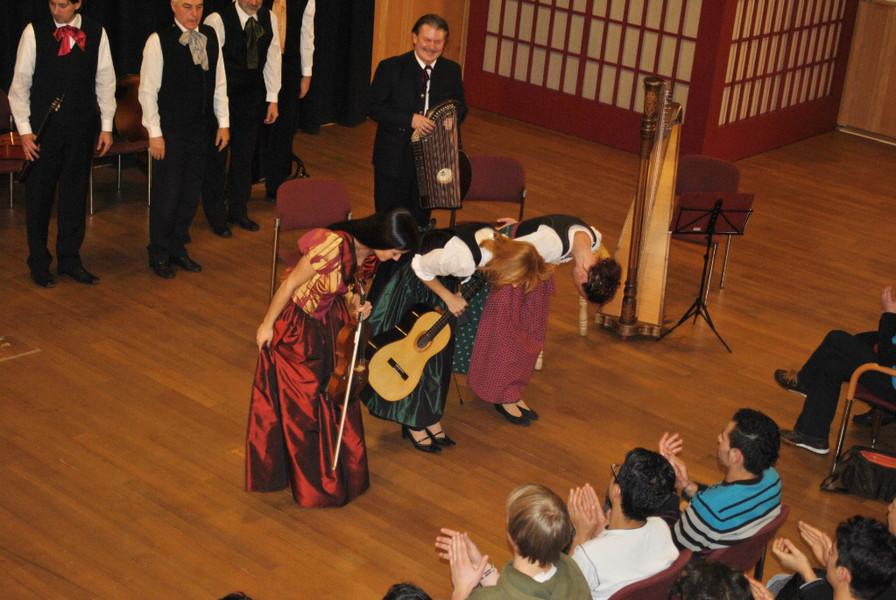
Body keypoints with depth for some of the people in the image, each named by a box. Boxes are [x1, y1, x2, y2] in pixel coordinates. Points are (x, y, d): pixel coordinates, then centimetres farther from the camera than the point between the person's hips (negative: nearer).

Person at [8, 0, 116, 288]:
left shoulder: (96, 33, 1)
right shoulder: (34, 32, -3)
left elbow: (105, 81, 7)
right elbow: (20, 83, 0)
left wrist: (106, 126, 5)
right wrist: (24, 129, -5)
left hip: (82, 129, 2)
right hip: (43, 128, -2)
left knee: (76, 194, 10)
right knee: (38, 196, 5)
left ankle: (69, 259, 23)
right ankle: (39, 262, 18)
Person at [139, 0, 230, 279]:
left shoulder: (210, 36, 6)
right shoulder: (158, 41, -10)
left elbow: (219, 83, 12)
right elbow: (147, 91, -9)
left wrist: (223, 122, 8)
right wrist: (154, 134, -12)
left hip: (201, 131, 5)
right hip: (170, 133, -5)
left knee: (191, 193, 13)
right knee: (166, 194, 2)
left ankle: (178, 248, 28)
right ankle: (159, 255, 18)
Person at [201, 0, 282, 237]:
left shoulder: (269, 20, 0)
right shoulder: (217, 21, -17)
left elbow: (272, 59, 7)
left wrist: (272, 99, 7)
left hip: (252, 99, 5)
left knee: (244, 157, 13)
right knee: (216, 158, 4)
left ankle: (238, 211, 29)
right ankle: (216, 217, 18)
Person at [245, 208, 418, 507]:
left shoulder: (371, 254, -12)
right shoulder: (335, 245, -36)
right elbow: (290, 284, -23)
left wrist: (357, 302, -14)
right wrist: (266, 325, -13)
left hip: (332, 319, 7)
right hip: (296, 321, -7)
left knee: (337, 390, 17)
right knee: (300, 403, 8)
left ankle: (336, 469, 36)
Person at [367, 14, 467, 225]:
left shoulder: (452, 71, 3)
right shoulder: (390, 67, -8)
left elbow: (461, 107, 13)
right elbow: (373, 108, -11)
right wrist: (410, 119, -23)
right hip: (394, 158, -3)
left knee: (421, 220, 13)